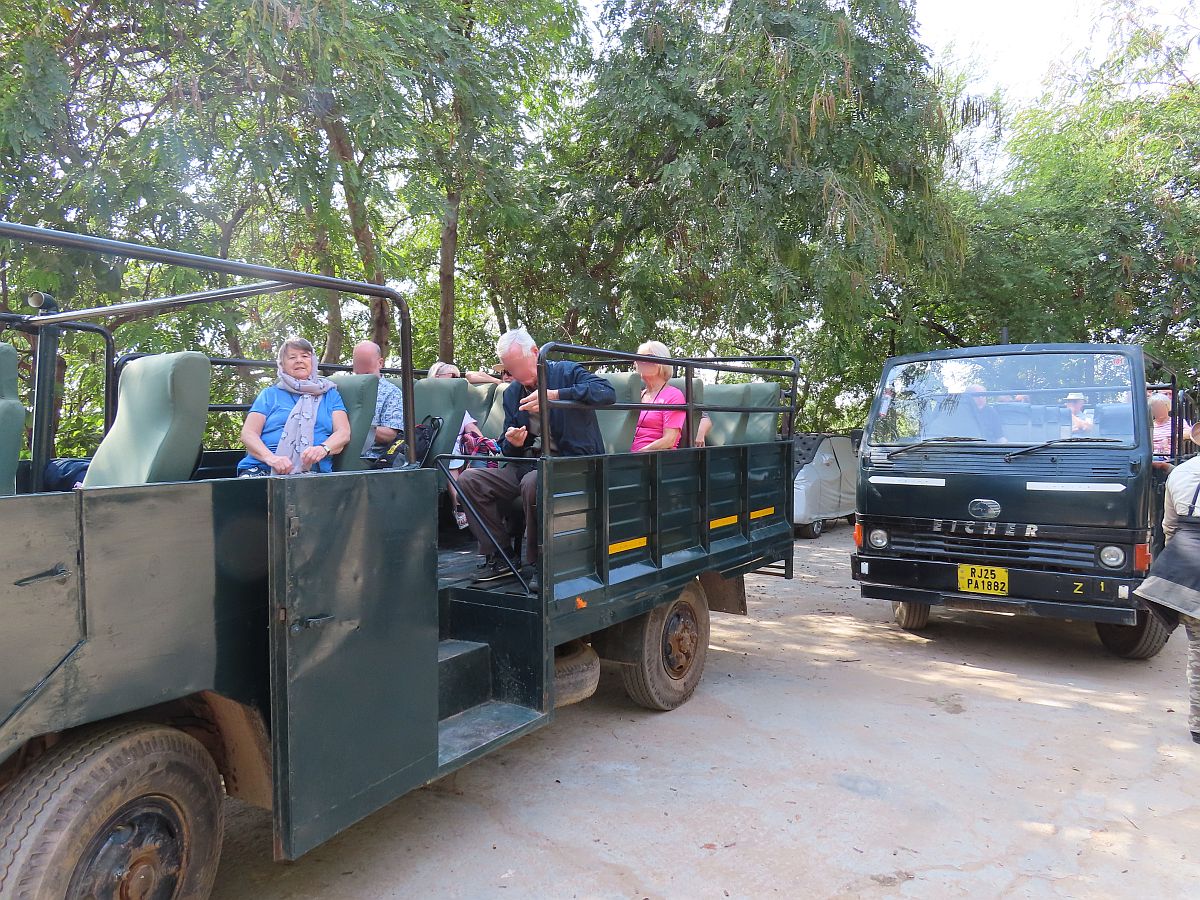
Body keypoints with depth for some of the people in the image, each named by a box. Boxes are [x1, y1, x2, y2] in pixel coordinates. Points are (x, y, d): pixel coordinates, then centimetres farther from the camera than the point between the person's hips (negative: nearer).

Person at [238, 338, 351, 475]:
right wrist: (270, 457, -13)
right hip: (263, 467, 1)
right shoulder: (269, 394, 22)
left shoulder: (329, 393, 23)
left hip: (310, 470, -1)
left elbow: (344, 432, 9)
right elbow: (248, 433, 9)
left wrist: (324, 448, -15)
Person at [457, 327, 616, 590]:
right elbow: (509, 450, 18)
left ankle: (535, 565, -20)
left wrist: (556, 395, -28)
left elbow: (607, 392, -21)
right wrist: (512, 443, -8)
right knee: (469, 480, -9)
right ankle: (496, 556, -4)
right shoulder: (511, 393, 16)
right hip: (527, 465, 7)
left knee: (532, 482, -37)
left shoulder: (566, 371, -1)